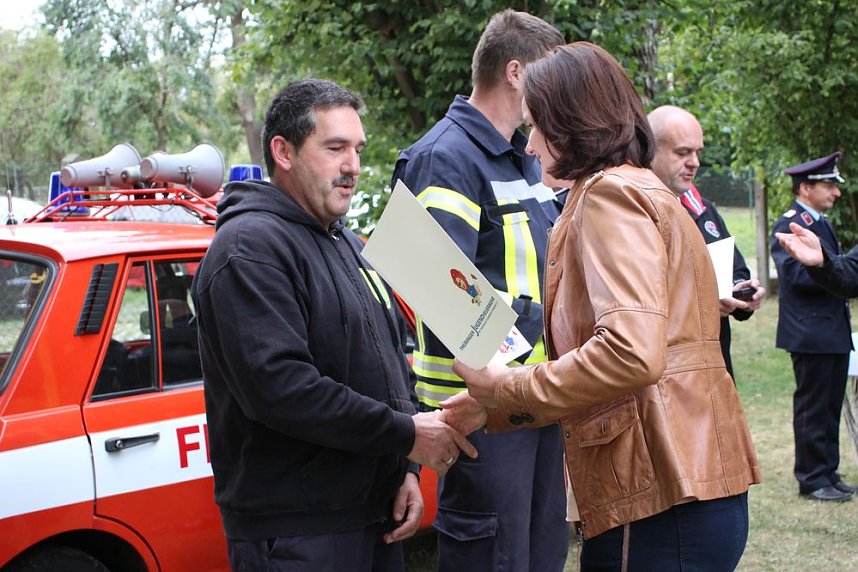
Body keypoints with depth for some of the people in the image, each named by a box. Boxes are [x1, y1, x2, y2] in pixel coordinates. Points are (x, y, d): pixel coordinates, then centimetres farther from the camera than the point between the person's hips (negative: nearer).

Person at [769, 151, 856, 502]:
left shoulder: (821, 223, 19)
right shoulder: (789, 225, -11)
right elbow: (798, 274, -22)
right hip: (811, 333, -9)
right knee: (812, 407, -2)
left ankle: (828, 474, 22)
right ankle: (812, 480, 6)